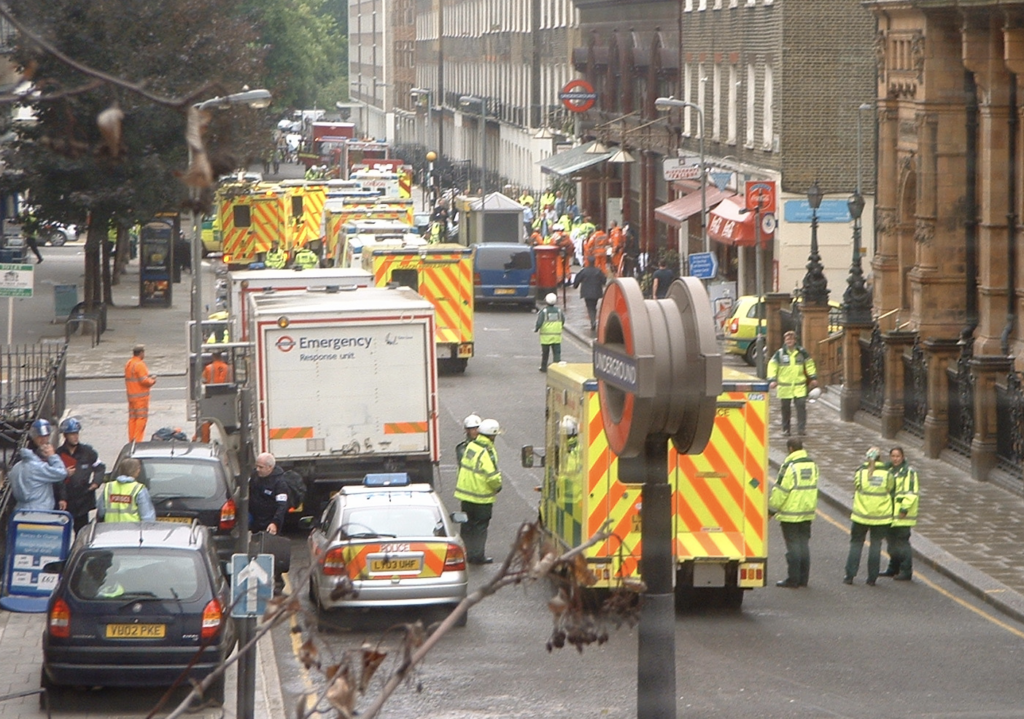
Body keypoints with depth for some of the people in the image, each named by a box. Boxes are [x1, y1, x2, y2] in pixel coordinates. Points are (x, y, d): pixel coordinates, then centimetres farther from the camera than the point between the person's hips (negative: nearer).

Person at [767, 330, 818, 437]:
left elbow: (809, 364, 15)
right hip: (784, 387, 0)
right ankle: (786, 429, 19)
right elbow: (772, 366, 0)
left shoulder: (802, 352, 4)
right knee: (785, 408, 6)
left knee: (801, 406, -11)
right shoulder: (780, 353, -1)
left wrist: (813, 377, 13)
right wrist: (773, 379, -11)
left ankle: (801, 428, -8)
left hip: (799, 386, 0)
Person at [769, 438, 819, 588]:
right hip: (807, 513, 7)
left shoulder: (789, 467, -17)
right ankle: (803, 579, 15)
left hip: (790, 514, -7)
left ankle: (793, 579, 1)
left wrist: (772, 508, -3)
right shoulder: (812, 465, 7)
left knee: (793, 546, -2)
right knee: (804, 544, 12)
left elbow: (780, 491, -14)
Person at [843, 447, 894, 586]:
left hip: (861, 515, -1)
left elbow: (856, 488, 2)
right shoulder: (887, 474, -6)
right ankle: (872, 578, 7)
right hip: (881, 515, 1)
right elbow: (890, 490, 7)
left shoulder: (860, 472, -9)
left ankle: (850, 576, 7)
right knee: (876, 545, 8)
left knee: (856, 544, 10)